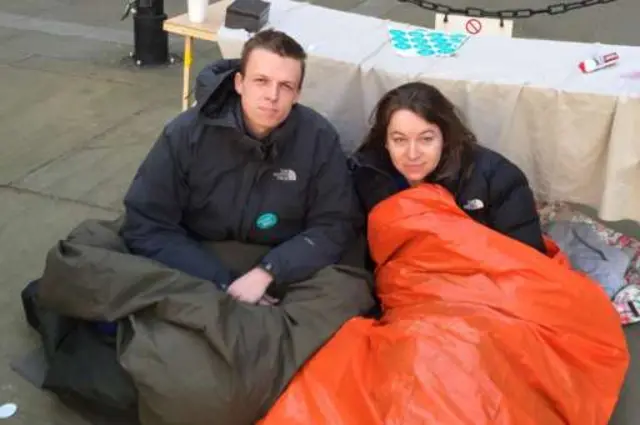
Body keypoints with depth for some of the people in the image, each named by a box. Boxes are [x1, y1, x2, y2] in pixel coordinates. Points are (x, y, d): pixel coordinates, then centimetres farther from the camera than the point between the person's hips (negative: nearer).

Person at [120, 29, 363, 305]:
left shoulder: (319, 139, -11)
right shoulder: (186, 134, -12)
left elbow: (336, 226, -9)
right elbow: (145, 226, -11)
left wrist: (265, 273, -24)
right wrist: (221, 284, -21)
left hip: (281, 278, 1)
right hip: (195, 274, -1)